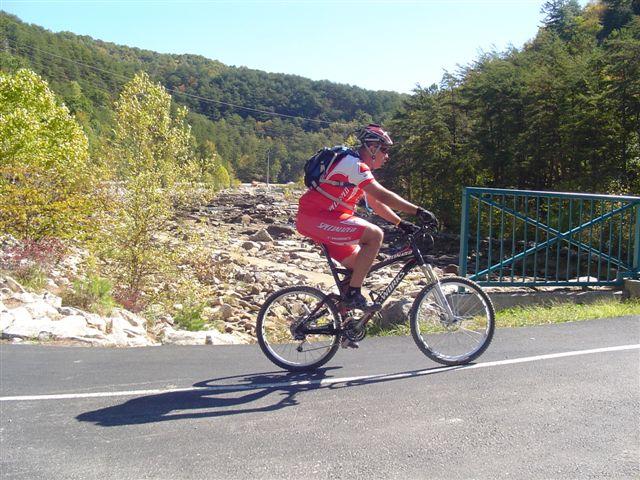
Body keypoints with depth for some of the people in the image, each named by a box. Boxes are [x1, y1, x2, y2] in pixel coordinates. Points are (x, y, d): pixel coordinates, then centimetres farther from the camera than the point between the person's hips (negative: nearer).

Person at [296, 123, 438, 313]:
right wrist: (418, 211, -20)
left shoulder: (358, 167, 18)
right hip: (316, 218, -11)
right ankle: (353, 295, -15)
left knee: (359, 264, 12)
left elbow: (375, 203, 21)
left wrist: (401, 223, 14)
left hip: (314, 218, 11)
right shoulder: (353, 164, -15)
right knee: (375, 235, -19)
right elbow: (383, 196, -22)